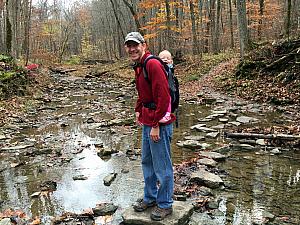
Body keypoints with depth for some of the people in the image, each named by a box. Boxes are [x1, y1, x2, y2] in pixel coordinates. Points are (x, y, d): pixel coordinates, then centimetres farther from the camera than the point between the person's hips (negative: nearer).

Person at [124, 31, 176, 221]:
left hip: (159, 123, -10)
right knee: (147, 162, 20)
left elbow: (163, 97, -23)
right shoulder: (140, 66, 13)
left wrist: (156, 125, -22)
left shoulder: (153, 64, -17)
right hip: (147, 122, 10)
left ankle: (165, 205, 21)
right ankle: (150, 198, 37)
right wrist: (139, 111, 16)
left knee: (162, 166, 4)